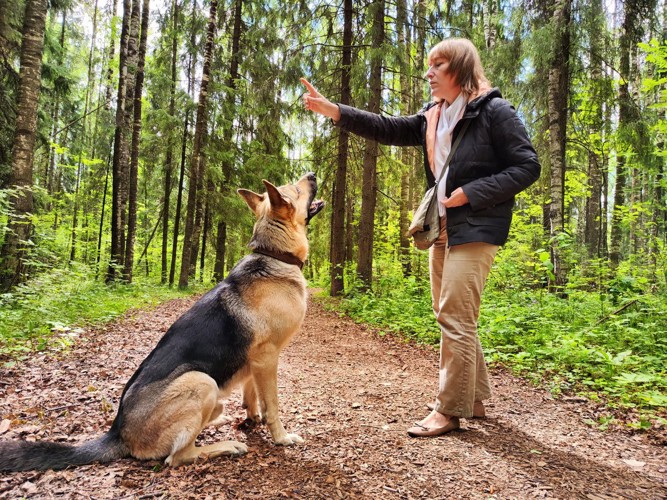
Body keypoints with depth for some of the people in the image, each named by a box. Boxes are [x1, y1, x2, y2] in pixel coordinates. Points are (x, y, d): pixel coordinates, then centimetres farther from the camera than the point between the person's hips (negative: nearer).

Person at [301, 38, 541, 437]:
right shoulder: (433, 118, 14)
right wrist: (333, 111, 1)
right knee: (449, 317, 11)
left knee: (455, 317, -9)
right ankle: (474, 398, 25)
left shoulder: (494, 111, -7)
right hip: (442, 227, 8)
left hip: (475, 229, -8)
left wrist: (471, 193, -17)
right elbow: (389, 130, 9)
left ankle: (450, 409, 3)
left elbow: (528, 167, -10)